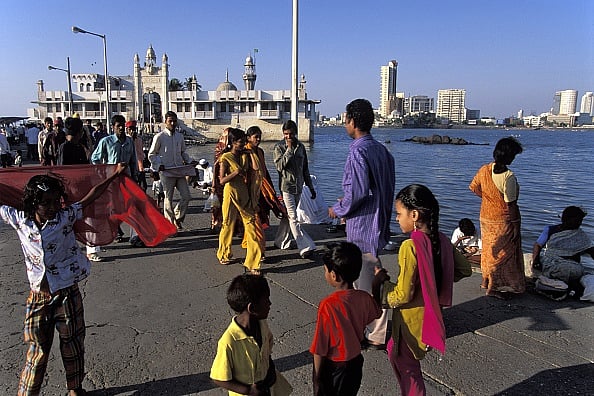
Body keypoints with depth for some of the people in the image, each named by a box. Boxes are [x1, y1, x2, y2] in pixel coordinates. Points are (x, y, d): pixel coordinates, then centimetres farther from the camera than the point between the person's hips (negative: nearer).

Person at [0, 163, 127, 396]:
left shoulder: (66, 217, -9)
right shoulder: (19, 220, -4)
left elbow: (92, 195, -3)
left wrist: (115, 175, 2)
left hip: (67, 295, 0)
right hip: (38, 297, 0)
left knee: (72, 345, 14)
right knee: (37, 350, 10)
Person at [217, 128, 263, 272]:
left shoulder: (245, 156, 7)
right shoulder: (226, 157, -7)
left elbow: (256, 168, -9)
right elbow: (222, 180, -13)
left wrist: (251, 151, -4)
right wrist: (236, 172, -21)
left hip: (245, 194, 4)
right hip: (231, 193, -4)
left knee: (251, 226, 0)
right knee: (228, 225, 8)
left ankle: (252, 262, 5)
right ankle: (223, 255, 32)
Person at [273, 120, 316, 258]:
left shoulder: (301, 147, 8)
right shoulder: (279, 147, -5)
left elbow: (305, 168, 14)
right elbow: (279, 166, -18)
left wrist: (311, 187, 14)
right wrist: (289, 150, -18)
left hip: (298, 186, 5)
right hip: (286, 186, -5)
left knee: (288, 216, 14)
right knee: (293, 218, -8)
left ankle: (281, 241, 28)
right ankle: (305, 247, -9)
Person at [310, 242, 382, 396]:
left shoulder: (328, 305, -29)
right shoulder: (364, 298, -13)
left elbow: (319, 348, -21)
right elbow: (376, 313, 12)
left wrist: (317, 377, -9)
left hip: (332, 367, -5)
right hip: (356, 362, 5)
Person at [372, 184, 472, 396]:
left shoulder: (410, 247, -27)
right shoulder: (441, 240, -4)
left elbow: (403, 295, -25)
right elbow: (465, 269, 9)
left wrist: (381, 280, -9)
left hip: (411, 319, -8)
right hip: (431, 313, 8)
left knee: (407, 368, 14)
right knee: (394, 352, 28)